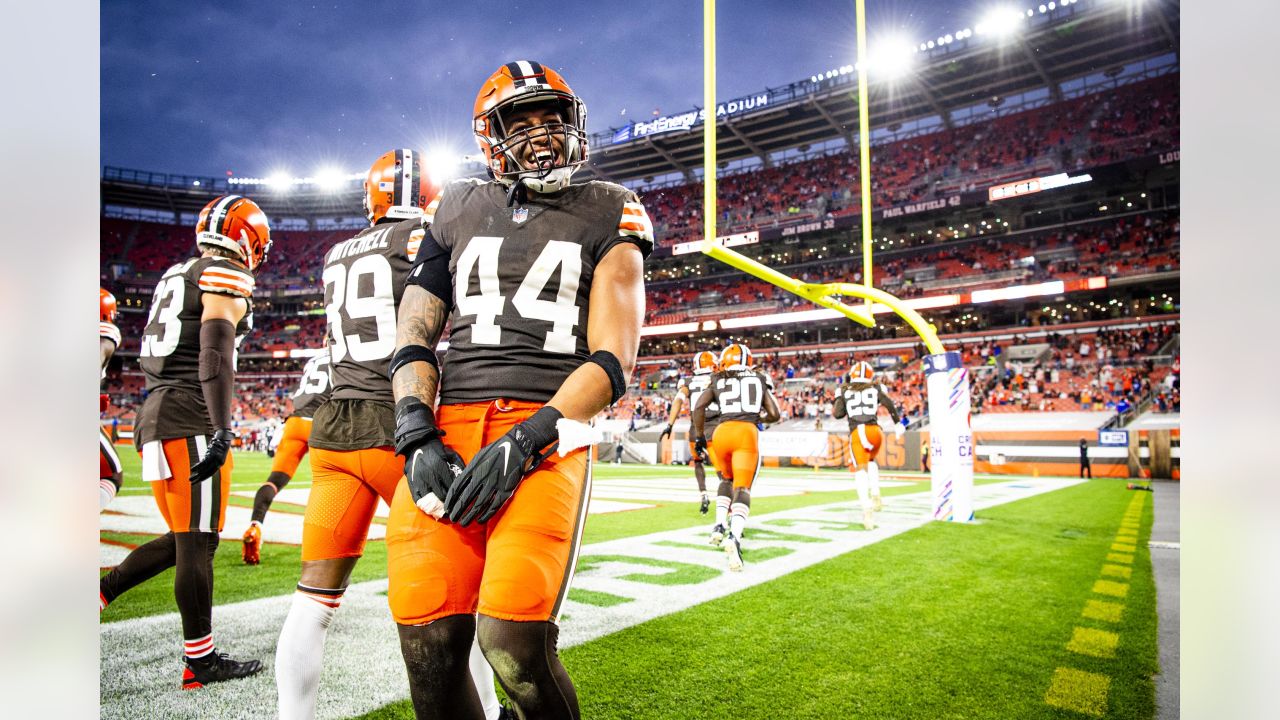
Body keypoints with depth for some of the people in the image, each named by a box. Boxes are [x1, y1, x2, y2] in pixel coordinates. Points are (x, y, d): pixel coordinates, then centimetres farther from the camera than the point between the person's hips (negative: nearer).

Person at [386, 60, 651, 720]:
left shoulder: (606, 214, 11)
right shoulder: (458, 210, 20)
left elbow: (611, 361, 1)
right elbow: (414, 337, 16)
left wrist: (523, 441, -12)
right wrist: (418, 437, -1)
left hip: (548, 432, -3)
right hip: (450, 425, 3)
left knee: (512, 641, -18)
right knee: (429, 645, -8)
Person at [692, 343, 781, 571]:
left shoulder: (718, 382, 20)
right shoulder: (759, 381, 22)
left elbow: (699, 407, 6)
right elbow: (774, 415, 17)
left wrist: (699, 436, 14)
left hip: (722, 432, 2)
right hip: (747, 433, -2)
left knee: (726, 479, 28)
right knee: (742, 488, -6)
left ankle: (719, 526, 15)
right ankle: (735, 536, -31)